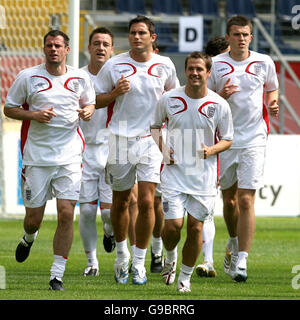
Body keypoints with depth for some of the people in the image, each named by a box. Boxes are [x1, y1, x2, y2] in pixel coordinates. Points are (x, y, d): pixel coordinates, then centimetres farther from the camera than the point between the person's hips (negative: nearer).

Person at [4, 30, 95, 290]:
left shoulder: (80, 78, 5)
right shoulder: (27, 77, -1)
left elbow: (89, 102, 21)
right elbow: (9, 108, 5)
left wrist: (88, 111, -3)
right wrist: (34, 115, -12)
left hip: (69, 157, 1)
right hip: (36, 157, 0)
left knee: (66, 214, -11)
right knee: (33, 217, 5)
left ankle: (57, 274, -2)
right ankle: (29, 239, 43)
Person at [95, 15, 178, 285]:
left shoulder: (165, 65, 3)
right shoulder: (114, 65, -1)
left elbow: (172, 94, 22)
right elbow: (95, 100, 4)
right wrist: (116, 93, -14)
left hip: (151, 141, 0)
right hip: (121, 139, 0)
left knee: (146, 201, -10)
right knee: (120, 202, 8)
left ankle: (139, 262, 1)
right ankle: (122, 255, 30)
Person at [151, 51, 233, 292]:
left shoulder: (220, 105, -3)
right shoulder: (169, 99, -1)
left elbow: (227, 140, 7)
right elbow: (155, 125, 15)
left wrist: (211, 150, -13)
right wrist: (162, 149, -2)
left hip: (204, 176, 0)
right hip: (174, 172, 0)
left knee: (195, 228, 1)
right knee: (173, 225, -9)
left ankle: (186, 276, 19)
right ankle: (170, 259, 24)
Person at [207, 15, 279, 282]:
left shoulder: (264, 63, 3)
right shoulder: (215, 65, 0)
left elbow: (272, 89, 20)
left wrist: (272, 103, -1)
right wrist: (221, 96, -15)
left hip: (254, 141, -1)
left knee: (246, 200, -10)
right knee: (229, 198, 13)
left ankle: (241, 261, -12)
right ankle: (234, 242, 40)